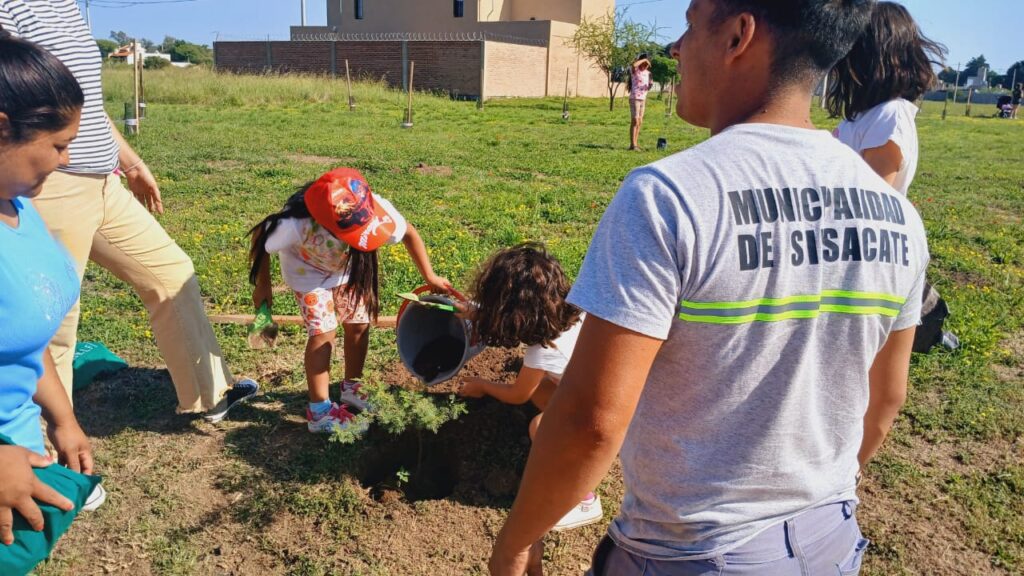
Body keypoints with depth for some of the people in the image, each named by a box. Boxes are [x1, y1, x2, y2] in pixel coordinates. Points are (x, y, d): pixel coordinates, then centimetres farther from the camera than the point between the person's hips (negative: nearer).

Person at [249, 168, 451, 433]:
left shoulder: (378, 210, -38)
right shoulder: (296, 224, -45)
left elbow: (409, 233, -16)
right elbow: (260, 237, -23)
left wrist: (430, 277, -11)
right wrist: (262, 286, -10)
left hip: (349, 267, 4)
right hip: (309, 271, -3)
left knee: (359, 325, 5)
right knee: (323, 333, -10)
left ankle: (351, 388, 28)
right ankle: (319, 411, 2)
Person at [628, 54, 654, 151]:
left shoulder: (647, 73, 13)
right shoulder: (635, 71, -6)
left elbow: (647, 88, 17)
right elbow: (633, 65, -32)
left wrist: (650, 85, -6)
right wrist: (644, 59, -19)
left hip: (643, 99, 7)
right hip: (635, 98, -7)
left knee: (640, 122, 8)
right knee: (635, 121, -11)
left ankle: (635, 144, 14)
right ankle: (632, 145, -11)